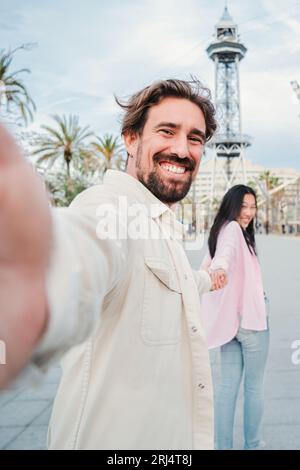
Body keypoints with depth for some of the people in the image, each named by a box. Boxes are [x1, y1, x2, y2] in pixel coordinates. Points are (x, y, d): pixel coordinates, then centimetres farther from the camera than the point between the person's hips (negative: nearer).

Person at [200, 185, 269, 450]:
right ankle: (253, 445, 20)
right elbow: (226, 254, -35)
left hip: (230, 318, 8)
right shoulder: (232, 229, -13)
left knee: (228, 384, 9)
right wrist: (221, 270, -54)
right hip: (251, 318, -8)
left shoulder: (221, 230, 14)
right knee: (254, 386, 7)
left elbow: (206, 267, 18)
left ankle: (223, 446, 14)